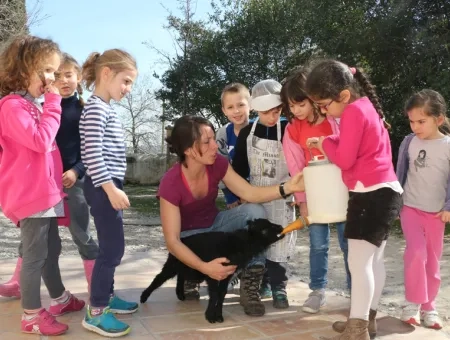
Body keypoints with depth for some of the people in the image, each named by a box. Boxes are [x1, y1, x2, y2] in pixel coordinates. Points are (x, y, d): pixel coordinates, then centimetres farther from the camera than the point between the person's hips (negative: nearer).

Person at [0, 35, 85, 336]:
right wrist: (53, 104, -19)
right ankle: (31, 315, 12)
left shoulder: (31, 104, 16)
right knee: (35, 255, -1)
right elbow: (41, 141, -26)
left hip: (46, 191, 10)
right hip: (30, 194, -10)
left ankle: (60, 298, 36)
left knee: (52, 248, 20)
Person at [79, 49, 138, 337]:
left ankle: (106, 297, 29)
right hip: (103, 188, -10)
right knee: (112, 249, -6)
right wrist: (111, 189, -23)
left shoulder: (107, 110, 15)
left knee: (112, 247, 17)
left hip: (109, 186, 10)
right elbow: (92, 154, -23)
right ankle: (95, 311, 3)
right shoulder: (95, 109, -15)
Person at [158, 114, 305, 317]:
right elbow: (172, 241, -29)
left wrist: (288, 187, -35)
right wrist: (205, 267, -43)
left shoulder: (218, 164, -17)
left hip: (215, 224, 5)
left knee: (255, 212, -24)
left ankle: (249, 288, -20)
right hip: (189, 236, -4)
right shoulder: (170, 184, -30)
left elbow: (250, 193, -19)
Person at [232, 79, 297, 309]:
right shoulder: (247, 133, -1)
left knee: (277, 244, -2)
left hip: (280, 197, -3)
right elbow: (239, 167, 4)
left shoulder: (287, 130, -8)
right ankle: (262, 282, 26)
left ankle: (278, 288, 10)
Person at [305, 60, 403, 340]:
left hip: (372, 194, -11)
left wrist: (325, 143, -1)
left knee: (358, 261, -7)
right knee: (374, 260, 15)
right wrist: (330, 144, 10)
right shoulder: (366, 107, 17)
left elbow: (345, 159, -17)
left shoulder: (353, 112, -13)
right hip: (385, 191, 11)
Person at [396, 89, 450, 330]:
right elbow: (400, 173, 6)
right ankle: (413, 303, -1)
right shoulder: (409, 142, -2)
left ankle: (428, 307, 21)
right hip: (410, 208, 0)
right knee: (416, 252, -16)